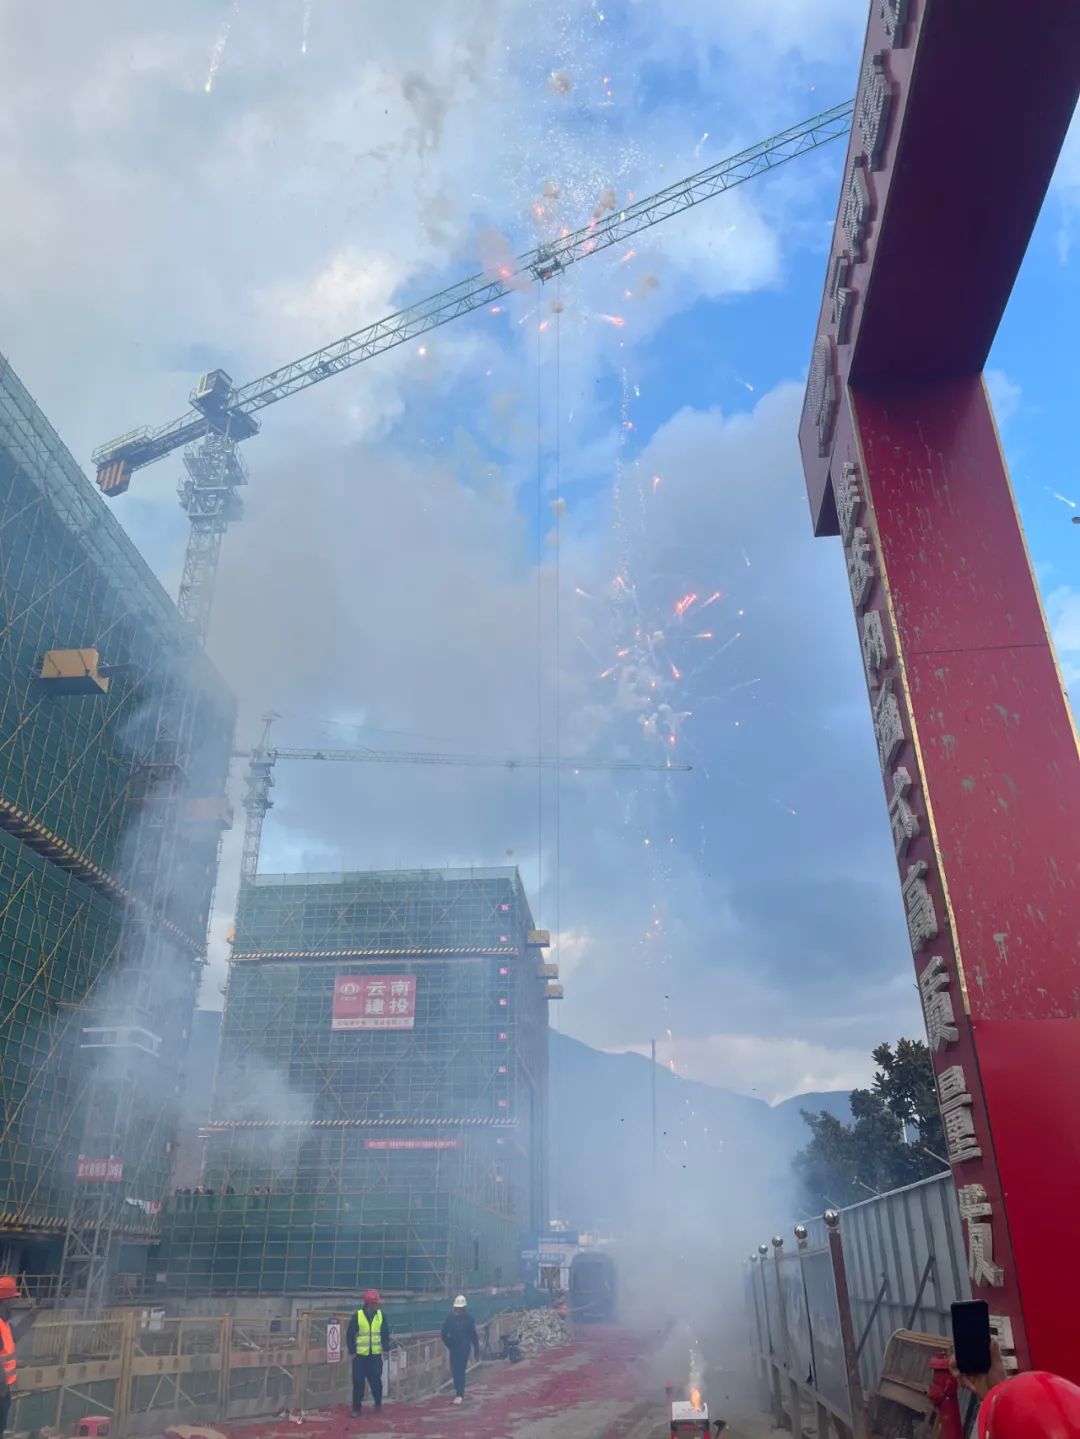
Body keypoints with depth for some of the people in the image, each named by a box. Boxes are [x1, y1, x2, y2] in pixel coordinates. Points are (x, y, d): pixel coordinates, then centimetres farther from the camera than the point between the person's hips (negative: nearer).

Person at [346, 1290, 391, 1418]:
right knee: (358, 1383, 1)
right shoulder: (357, 1316, -10)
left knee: (376, 1380, 5)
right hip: (360, 1355, -2)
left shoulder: (381, 1316, -1)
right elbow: (349, 1335, -6)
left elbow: (385, 1333, 3)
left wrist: (386, 1348, -5)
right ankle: (356, 1408, 14)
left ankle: (378, 1403, 29)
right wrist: (352, 1351, -8)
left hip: (375, 1355, 2)